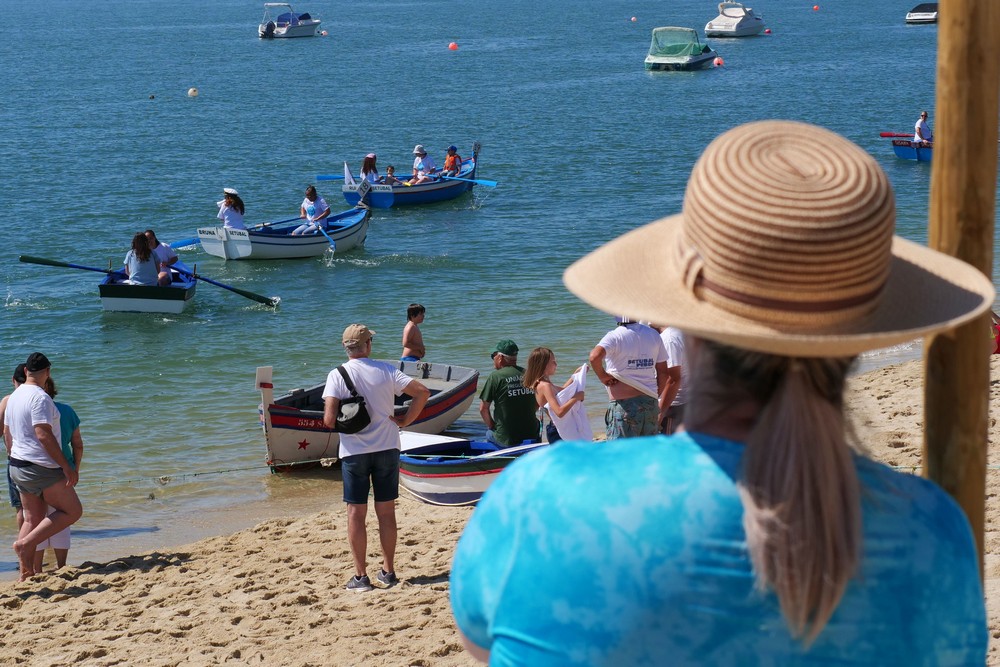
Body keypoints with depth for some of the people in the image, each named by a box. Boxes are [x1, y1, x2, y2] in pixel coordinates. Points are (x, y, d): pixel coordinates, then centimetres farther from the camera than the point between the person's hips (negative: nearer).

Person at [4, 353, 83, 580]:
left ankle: (26, 572, 11)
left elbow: (7, 432, 18)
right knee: (72, 511, 1)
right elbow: (43, 435, -23)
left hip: (18, 466, 9)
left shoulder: (15, 396, 11)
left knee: (33, 518, 14)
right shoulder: (40, 397, -17)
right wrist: (67, 467, -20)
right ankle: (26, 543, -9)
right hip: (42, 468, -9)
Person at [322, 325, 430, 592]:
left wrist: (338, 423, 6)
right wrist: (405, 420, 0)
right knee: (386, 511, 11)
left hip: (354, 452, -2)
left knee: (356, 513, 4)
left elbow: (329, 419, -16)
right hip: (387, 448, 2)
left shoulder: (337, 376, -8)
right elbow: (422, 392, -9)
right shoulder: (386, 370, -3)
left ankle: (361, 576, 4)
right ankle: (388, 571, 16)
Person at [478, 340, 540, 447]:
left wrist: (491, 426, 10)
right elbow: (537, 404, 14)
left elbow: (483, 409, -7)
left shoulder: (496, 376, -10)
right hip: (531, 434, 3)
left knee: (489, 433, 28)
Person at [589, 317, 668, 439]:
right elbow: (663, 372, 9)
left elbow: (595, 356, -31)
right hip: (651, 403, 5)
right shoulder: (653, 335, 5)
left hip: (623, 403, -5)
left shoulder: (614, 337, -12)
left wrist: (602, 376, -13)